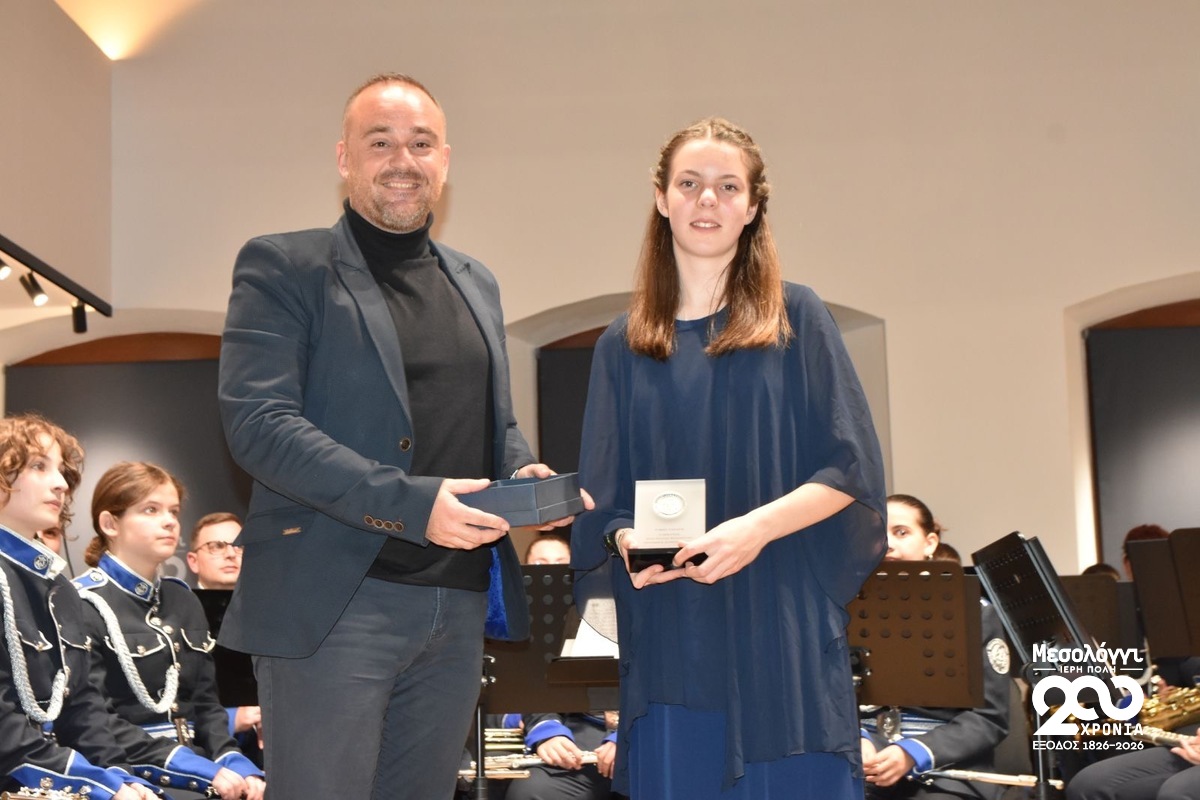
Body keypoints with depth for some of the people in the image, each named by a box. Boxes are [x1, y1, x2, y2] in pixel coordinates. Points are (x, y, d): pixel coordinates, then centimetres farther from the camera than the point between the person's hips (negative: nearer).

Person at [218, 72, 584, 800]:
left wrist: (524, 474, -1)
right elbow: (258, 422, -14)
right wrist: (411, 503, -23)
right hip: (333, 602, -6)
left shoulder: (476, 283, 18)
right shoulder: (283, 268, -2)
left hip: (459, 606, 6)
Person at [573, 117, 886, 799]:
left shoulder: (796, 319, 4)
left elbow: (853, 469, -2)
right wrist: (626, 541, -11)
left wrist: (759, 526, -17)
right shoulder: (625, 346, 12)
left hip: (784, 631, -2)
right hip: (670, 641, 2)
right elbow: (602, 503, 12)